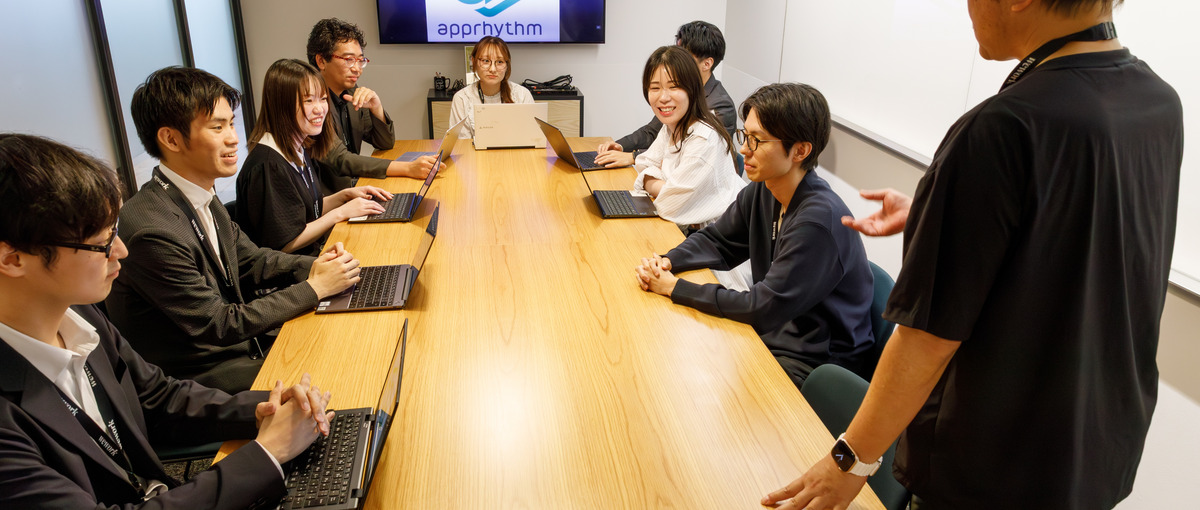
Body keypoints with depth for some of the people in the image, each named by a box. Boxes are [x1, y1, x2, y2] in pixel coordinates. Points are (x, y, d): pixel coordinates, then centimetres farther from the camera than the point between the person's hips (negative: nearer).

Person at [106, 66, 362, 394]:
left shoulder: (202, 198, 0)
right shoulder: (153, 230, -27)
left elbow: (251, 259, 12)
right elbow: (220, 326, -21)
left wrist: (315, 267, -6)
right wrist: (314, 288, -17)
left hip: (238, 341, 8)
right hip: (197, 375, -8)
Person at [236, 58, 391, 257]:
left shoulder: (299, 148, 6)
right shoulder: (268, 166, -23)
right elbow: (285, 244, -20)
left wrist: (345, 195, 1)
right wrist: (341, 212, -16)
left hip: (314, 252, 9)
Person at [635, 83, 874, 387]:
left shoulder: (820, 219, -28)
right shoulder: (761, 192, -3)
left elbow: (763, 309, -26)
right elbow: (716, 241, 12)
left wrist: (675, 288, -21)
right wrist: (666, 262, -9)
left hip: (815, 365, -7)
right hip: (770, 334, 7)